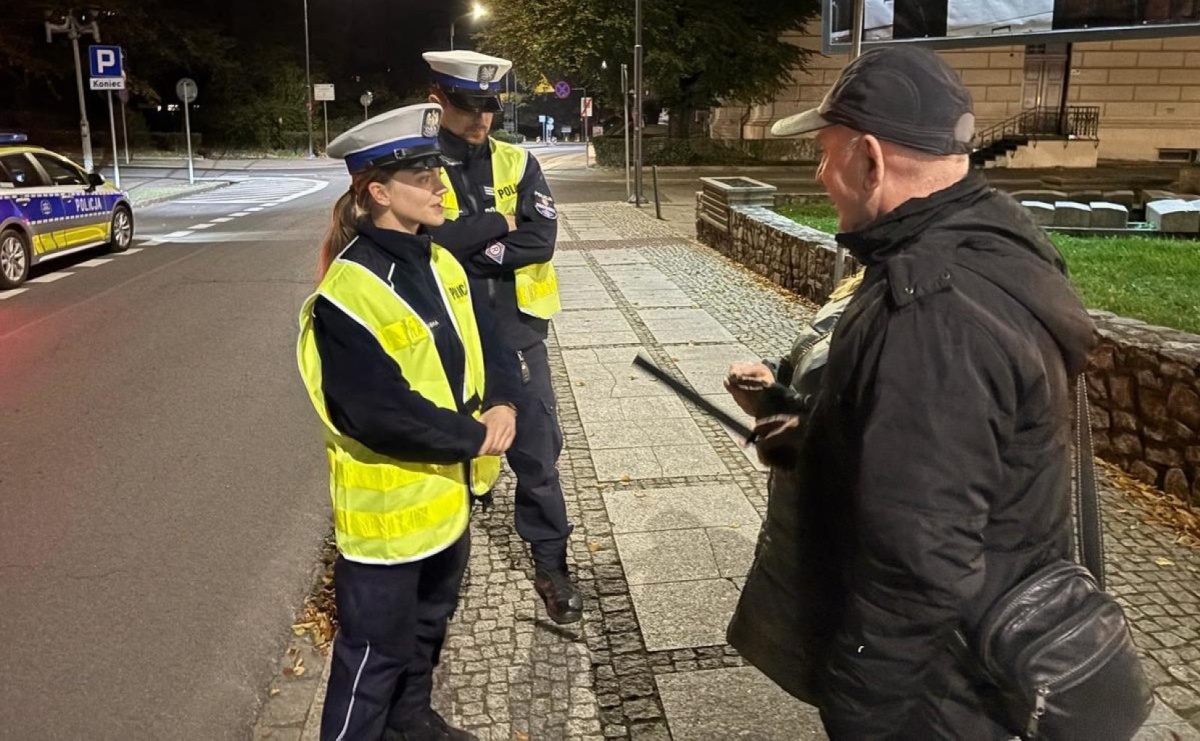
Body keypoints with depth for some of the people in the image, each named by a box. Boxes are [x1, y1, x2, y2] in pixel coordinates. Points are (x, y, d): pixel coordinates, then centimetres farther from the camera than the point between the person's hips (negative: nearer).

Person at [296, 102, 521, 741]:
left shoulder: (440, 264, 4)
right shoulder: (347, 295, -23)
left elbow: (486, 343, 6)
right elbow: (380, 414, -27)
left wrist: (502, 406, -14)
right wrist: (476, 436, -19)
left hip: (446, 490, 9)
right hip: (388, 503, -8)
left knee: (429, 623, 26)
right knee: (375, 651, 7)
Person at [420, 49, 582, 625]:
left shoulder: (519, 163, 3)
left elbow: (541, 240, -11)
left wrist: (461, 246, -16)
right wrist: (497, 224, -14)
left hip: (517, 335, 1)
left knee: (538, 454, 7)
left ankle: (550, 564, 23)